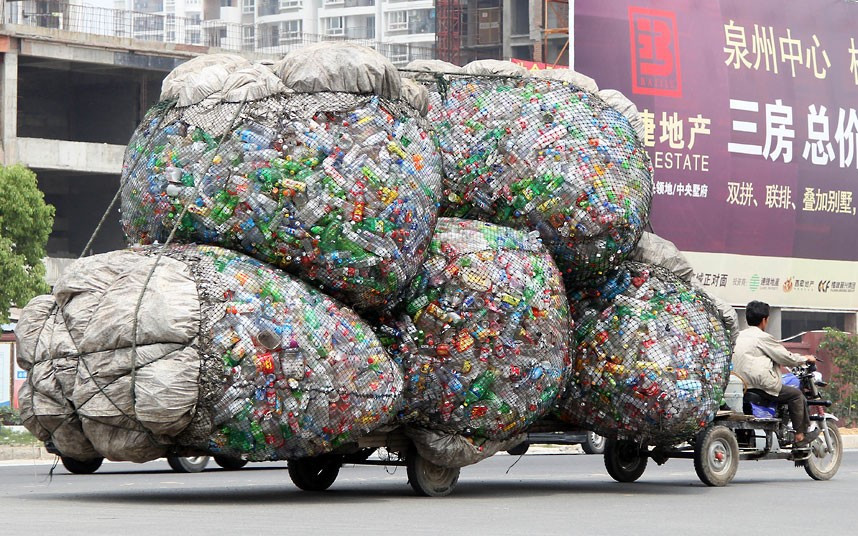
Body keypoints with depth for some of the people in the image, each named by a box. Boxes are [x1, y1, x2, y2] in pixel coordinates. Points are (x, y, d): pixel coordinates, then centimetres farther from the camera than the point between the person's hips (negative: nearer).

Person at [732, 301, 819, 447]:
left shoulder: (739, 336, 16)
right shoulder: (762, 337, -9)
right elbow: (786, 358, -4)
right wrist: (805, 359, 13)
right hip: (761, 385, -9)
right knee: (796, 394, 2)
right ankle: (800, 437, 2)